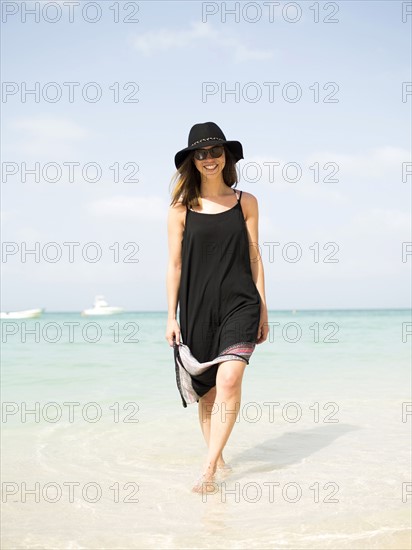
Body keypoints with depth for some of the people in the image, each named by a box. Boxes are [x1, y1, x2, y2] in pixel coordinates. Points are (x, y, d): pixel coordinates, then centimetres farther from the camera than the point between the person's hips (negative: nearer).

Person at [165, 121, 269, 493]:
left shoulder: (246, 202, 7)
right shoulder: (181, 208, 4)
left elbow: (254, 258, 9)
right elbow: (174, 264, 5)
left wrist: (263, 311, 7)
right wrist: (172, 316, 2)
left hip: (239, 304, -1)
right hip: (197, 308, 1)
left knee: (229, 380, -18)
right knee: (206, 390, 7)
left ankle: (209, 468, -12)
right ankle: (218, 459, 24)